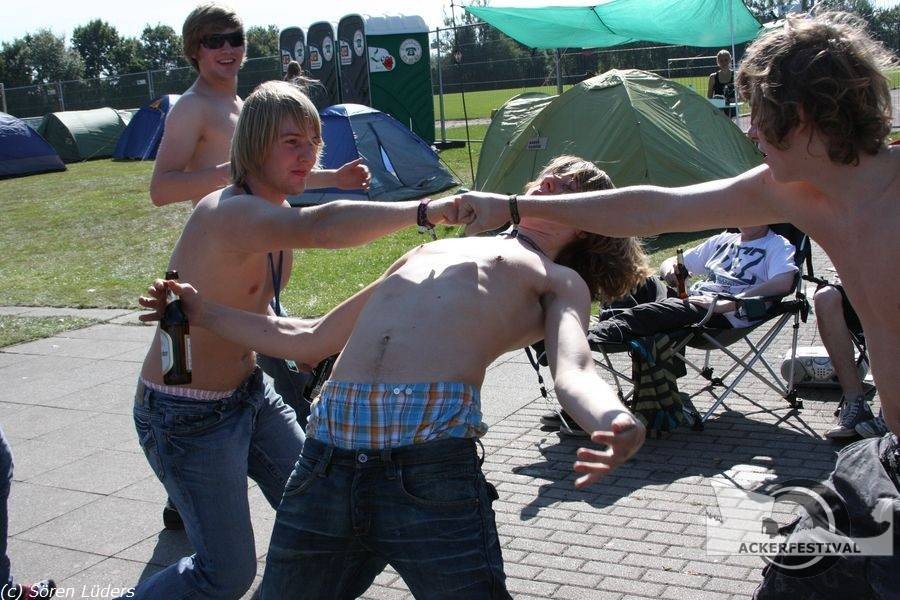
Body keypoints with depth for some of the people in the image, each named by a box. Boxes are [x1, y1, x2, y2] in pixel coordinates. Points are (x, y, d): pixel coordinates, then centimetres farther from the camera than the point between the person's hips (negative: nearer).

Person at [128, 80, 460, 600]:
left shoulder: (273, 210, 3)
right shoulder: (231, 214, -28)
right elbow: (322, 227, -48)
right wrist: (424, 210, -49)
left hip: (250, 393, 9)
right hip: (188, 417, -9)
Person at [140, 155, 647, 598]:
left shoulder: (559, 280, 15)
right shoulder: (429, 252, 31)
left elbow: (574, 373, -6)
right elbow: (311, 340, 35)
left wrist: (616, 423, -29)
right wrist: (206, 313, 35)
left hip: (432, 468, -5)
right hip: (326, 457, 5)